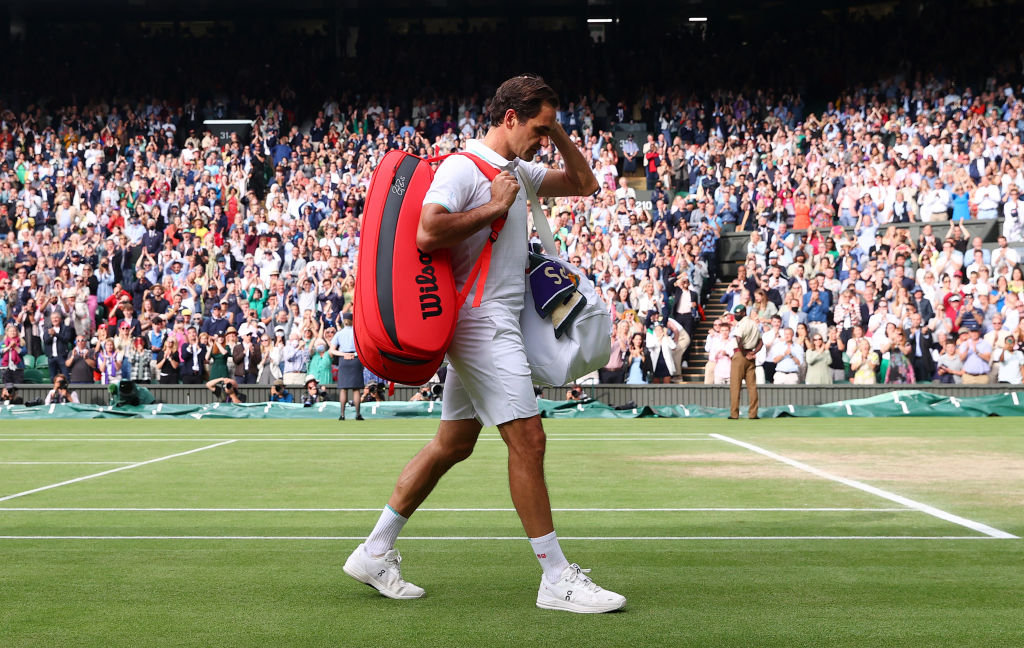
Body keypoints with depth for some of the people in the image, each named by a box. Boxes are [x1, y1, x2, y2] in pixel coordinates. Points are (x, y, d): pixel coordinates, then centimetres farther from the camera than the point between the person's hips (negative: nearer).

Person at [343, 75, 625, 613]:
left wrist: (557, 132, 13)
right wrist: (494, 207, -17)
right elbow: (427, 234, -25)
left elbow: (584, 184, 27)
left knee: (453, 444, 12)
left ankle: (375, 553, 20)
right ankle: (556, 578, -3)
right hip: (481, 321, -10)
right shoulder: (462, 167, -11)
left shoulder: (517, 171, 17)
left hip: (495, 326, 10)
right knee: (528, 439, -10)